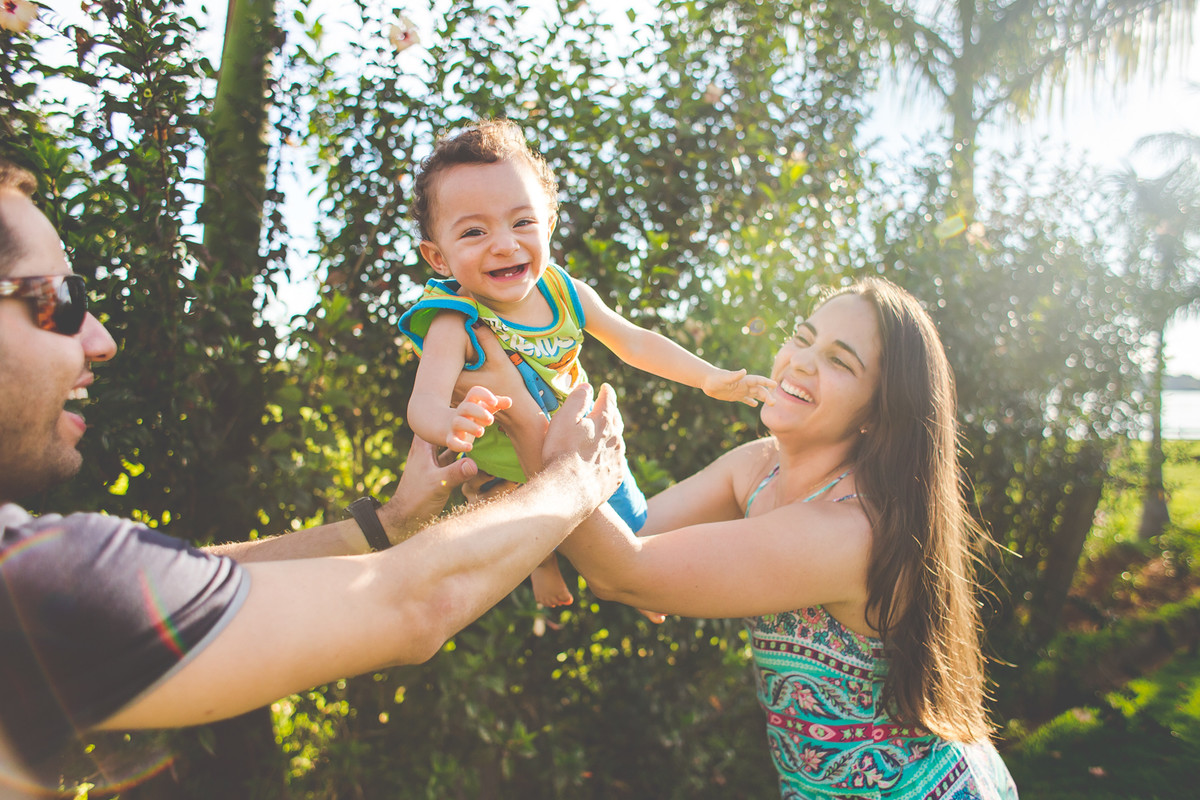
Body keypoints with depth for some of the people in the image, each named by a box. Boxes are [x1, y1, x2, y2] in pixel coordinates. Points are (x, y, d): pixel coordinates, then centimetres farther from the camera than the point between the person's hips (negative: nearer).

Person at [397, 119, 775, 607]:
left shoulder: (566, 293, -15)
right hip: (510, 477, -4)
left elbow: (633, 342, -1)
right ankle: (544, 567, 43)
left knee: (637, 541, 20)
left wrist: (708, 377, -6)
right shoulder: (456, 324, -30)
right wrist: (450, 424, -67)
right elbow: (423, 403, -43)